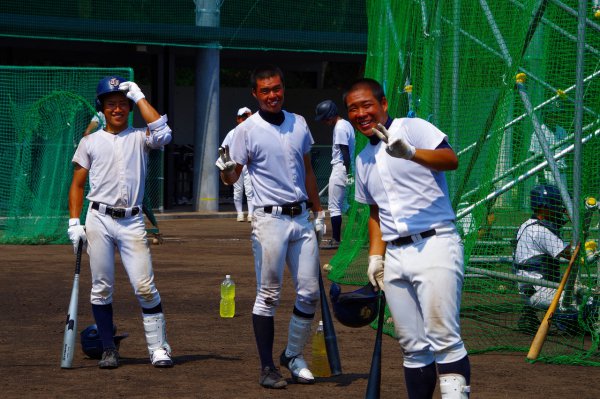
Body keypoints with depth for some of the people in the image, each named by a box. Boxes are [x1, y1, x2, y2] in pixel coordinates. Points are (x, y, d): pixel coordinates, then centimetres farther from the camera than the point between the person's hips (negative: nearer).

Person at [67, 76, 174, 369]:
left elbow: (163, 133, -15)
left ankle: (158, 348, -3)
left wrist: (139, 96, -6)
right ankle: (108, 350, 11)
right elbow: (77, 185, 12)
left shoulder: (139, 138, 8)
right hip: (99, 220, 1)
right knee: (101, 288, 2)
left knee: (145, 287, -8)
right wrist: (74, 223, 0)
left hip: (132, 221, -1)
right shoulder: (90, 142, 11)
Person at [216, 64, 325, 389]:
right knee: (268, 296, -2)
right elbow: (232, 177, -7)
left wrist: (318, 211, 20)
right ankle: (267, 367, 4)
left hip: (302, 217, 5)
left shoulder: (299, 124, 11)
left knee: (309, 293, 5)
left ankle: (293, 356, 21)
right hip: (270, 219, -5)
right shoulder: (247, 130, -4)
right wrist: (226, 170, -30)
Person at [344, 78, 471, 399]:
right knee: (413, 346, 6)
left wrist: (410, 153, -38)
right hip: (395, 256, 7)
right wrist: (375, 255, 13)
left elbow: (451, 159, -21)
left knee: (444, 339, -16)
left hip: (434, 245, -7)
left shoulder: (413, 128, -3)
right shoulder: (363, 160, 19)